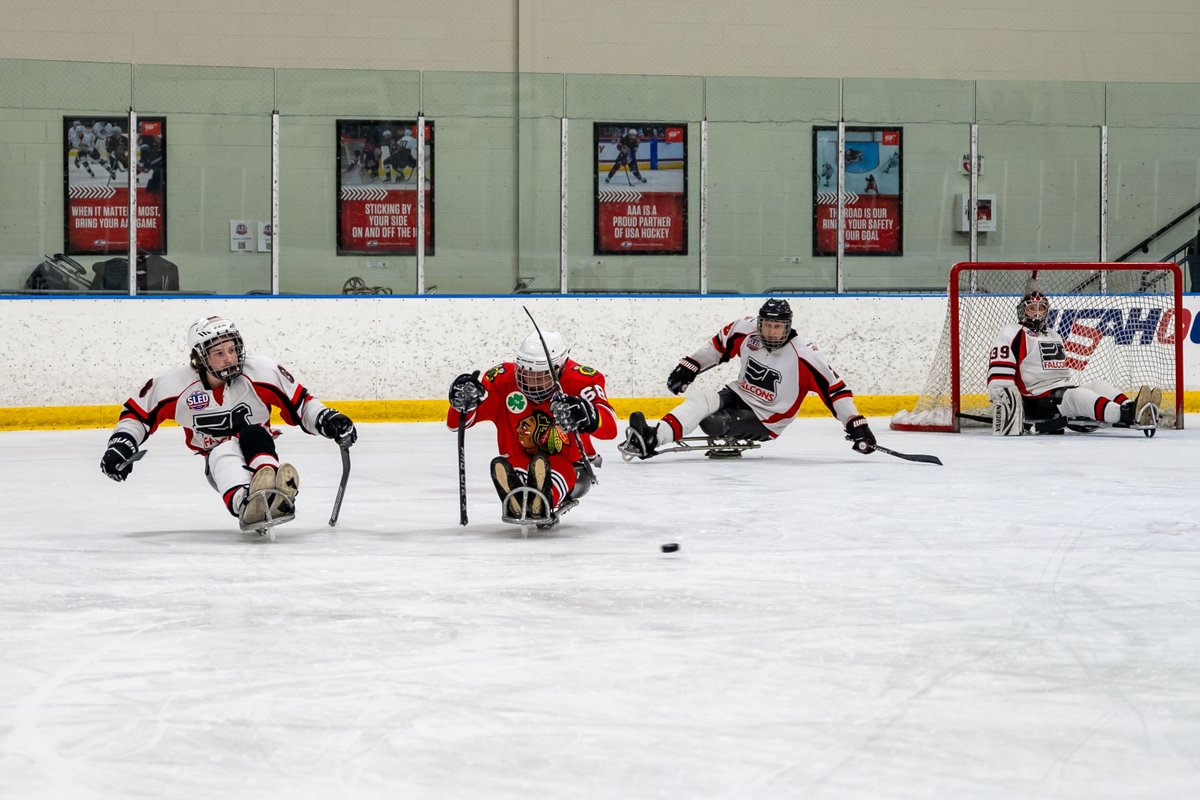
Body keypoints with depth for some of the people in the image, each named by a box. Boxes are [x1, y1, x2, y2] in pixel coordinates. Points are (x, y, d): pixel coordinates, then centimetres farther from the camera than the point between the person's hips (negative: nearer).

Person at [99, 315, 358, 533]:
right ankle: (245, 504, -70)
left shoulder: (261, 371, -11)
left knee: (252, 435, -34)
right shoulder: (176, 384, -9)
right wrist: (121, 444, -9)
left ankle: (268, 484, -68)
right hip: (219, 464, 0)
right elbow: (138, 412, 4)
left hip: (261, 453, 0)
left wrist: (328, 420, -17)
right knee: (223, 453, -36)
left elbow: (300, 404, -3)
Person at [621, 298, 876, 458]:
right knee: (699, 401, -26)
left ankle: (652, 440, -43)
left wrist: (855, 423, -22)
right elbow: (718, 345, 11)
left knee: (712, 424, -30)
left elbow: (834, 388, -18)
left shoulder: (804, 356, -20)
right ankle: (652, 436, -44)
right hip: (737, 395, 5)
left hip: (765, 420, -5)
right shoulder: (746, 330, -8)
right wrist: (689, 367, 9)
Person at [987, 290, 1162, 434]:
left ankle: (1132, 408, -39)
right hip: (1036, 400, -9)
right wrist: (1001, 402, -22)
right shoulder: (1012, 334, -2)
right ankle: (1129, 416, -56)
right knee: (1076, 396, -32)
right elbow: (998, 376, -12)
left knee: (1098, 386, -12)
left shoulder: (1054, 336, 27)